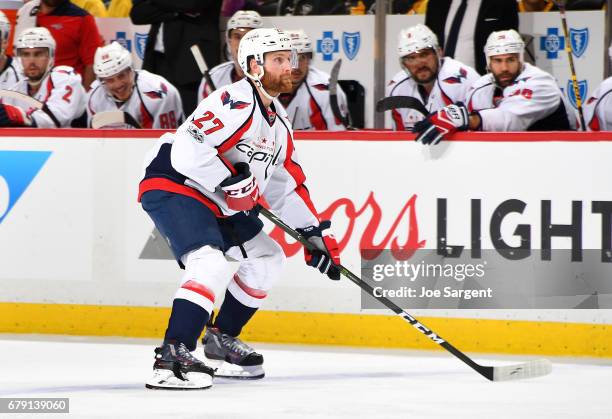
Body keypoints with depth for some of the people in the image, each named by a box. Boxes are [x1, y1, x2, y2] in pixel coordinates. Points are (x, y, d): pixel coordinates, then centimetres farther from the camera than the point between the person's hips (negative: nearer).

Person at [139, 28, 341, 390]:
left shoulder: (279, 122, 13)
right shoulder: (236, 103, -19)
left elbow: (288, 184, 19)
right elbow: (188, 150, -31)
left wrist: (316, 234, 14)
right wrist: (232, 181, -25)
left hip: (215, 205, 11)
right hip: (172, 188, -11)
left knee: (267, 259, 17)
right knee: (211, 265, -30)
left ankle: (221, 339, 28)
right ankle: (172, 358, -35)